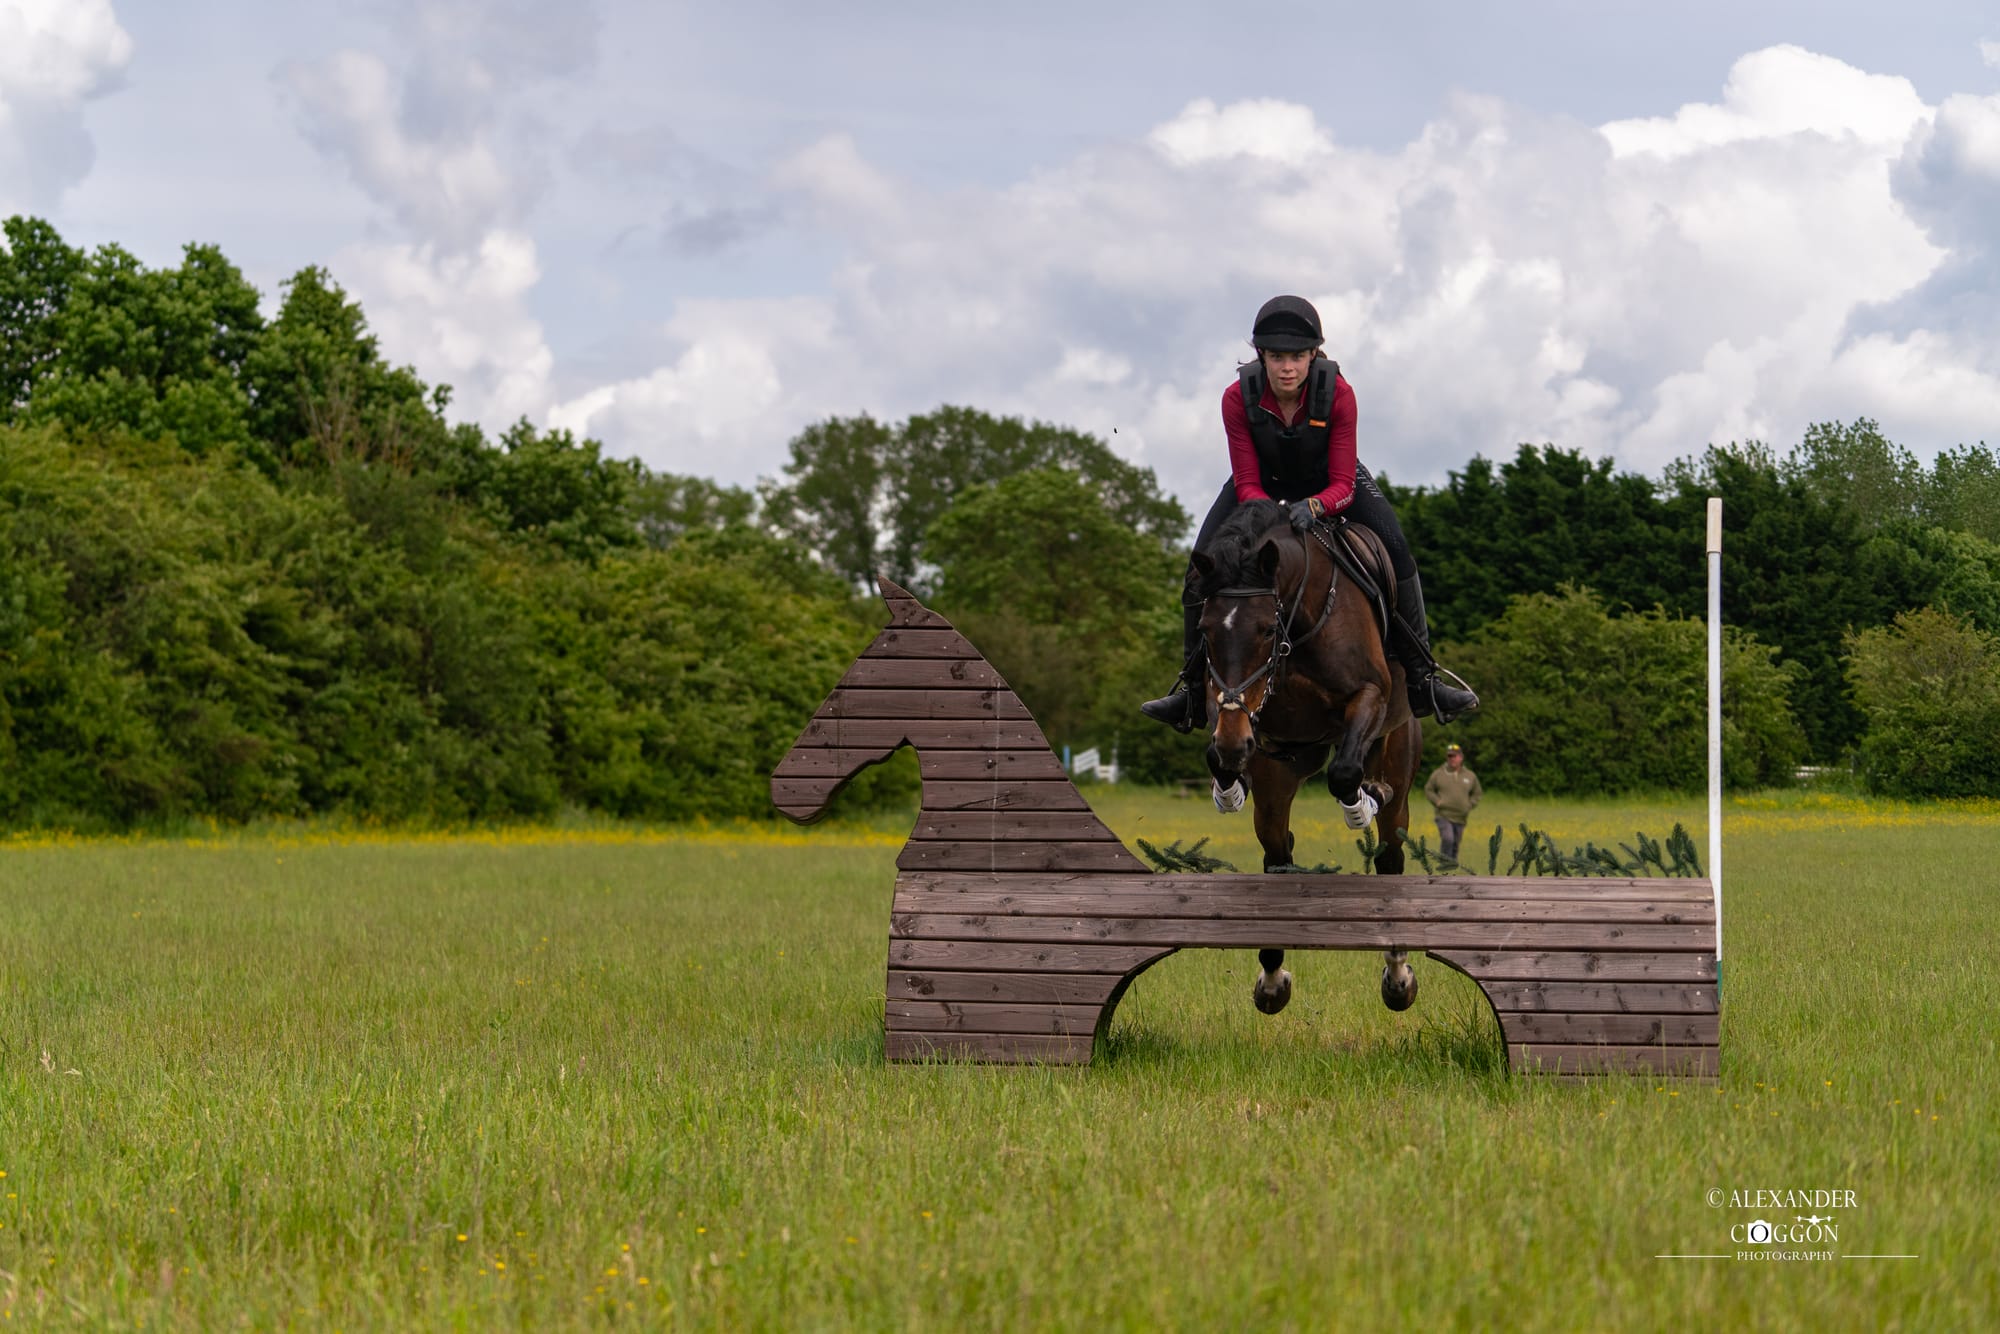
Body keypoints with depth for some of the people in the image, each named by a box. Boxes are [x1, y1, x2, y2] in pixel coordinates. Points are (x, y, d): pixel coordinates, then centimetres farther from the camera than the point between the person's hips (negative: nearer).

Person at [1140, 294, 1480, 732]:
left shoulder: (1337, 393, -29)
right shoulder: (1238, 398, -28)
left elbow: (1343, 485, -27)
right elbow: (1247, 484, -22)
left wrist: (1313, 507, -49)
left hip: (1327, 482, -1)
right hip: (1263, 484, 1)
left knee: (1395, 548, -22)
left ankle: (1421, 676, -13)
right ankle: (1193, 687, 1)